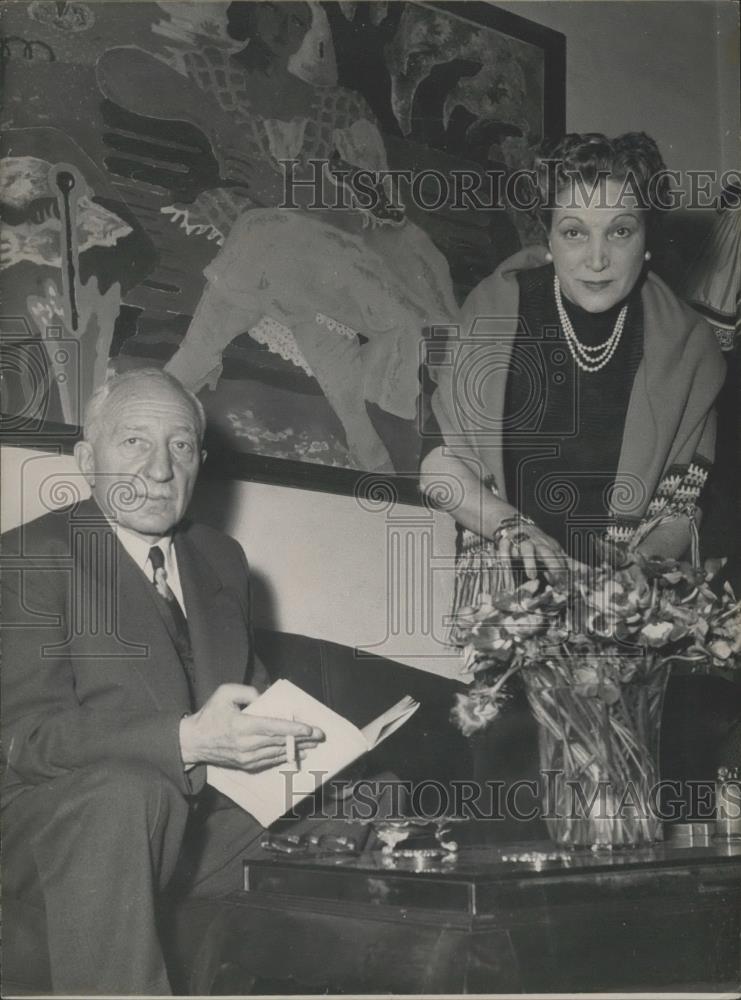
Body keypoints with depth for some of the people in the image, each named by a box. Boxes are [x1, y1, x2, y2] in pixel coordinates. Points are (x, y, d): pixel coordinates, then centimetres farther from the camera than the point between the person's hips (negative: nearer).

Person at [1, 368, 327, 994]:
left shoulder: (223, 557, 15)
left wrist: (284, 726, -4)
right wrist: (186, 741, -29)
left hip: (206, 817, 7)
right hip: (60, 821, -6)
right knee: (126, 791, -38)